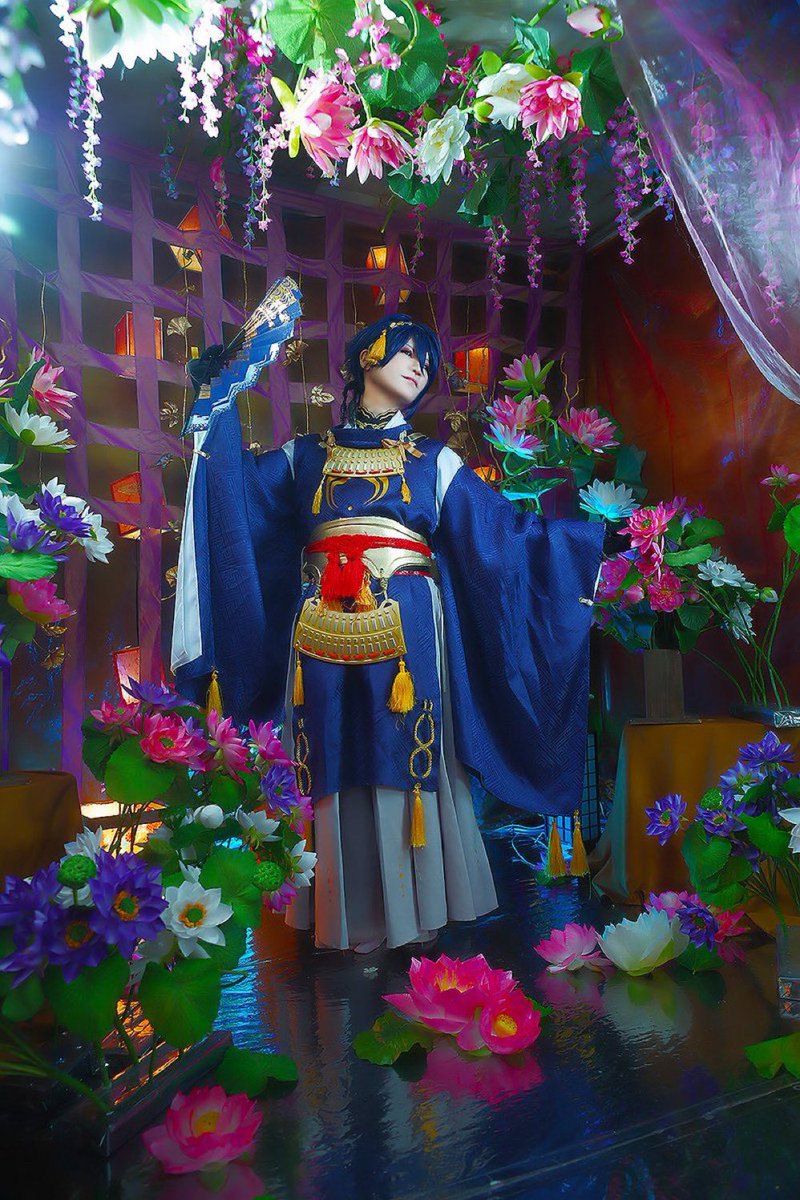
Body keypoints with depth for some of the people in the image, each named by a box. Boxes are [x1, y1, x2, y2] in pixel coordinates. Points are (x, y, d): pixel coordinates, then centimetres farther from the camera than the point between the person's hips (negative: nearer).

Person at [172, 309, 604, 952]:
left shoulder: (435, 460, 12)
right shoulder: (306, 455, 16)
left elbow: (506, 529, 7)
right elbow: (234, 484, 6)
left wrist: (596, 538, 0)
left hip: (407, 632, -1)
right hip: (324, 632, 1)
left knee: (404, 763, 0)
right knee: (339, 768, 4)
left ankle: (412, 911, 16)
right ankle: (351, 918, 18)